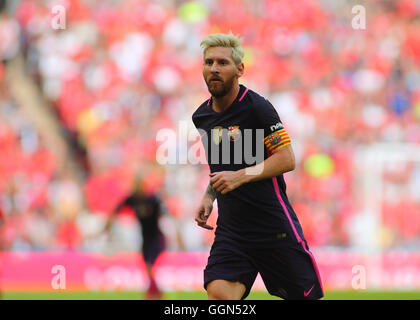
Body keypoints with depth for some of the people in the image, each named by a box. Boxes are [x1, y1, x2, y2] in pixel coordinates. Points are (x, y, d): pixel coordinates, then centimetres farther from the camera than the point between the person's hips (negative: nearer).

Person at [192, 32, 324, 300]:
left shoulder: (256, 107, -10)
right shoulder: (201, 117, 10)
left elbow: (287, 159, -13)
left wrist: (240, 177, -22)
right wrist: (209, 197, 11)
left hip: (275, 226, -5)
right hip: (230, 229, 5)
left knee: (306, 296, 2)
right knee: (218, 293, -17)